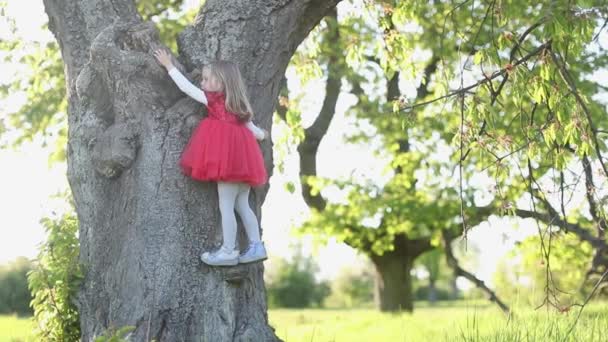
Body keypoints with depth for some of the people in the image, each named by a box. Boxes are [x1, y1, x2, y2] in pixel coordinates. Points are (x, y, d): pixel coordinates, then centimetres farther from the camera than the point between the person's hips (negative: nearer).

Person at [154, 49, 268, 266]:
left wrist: (169, 65, 9)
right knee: (242, 206, 14)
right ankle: (256, 246, 15)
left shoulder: (214, 100, -4)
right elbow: (251, 128, 27)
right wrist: (261, 135, 50)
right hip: (242, 158, 8)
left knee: (226, 206, -3)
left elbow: (186, 87, 0)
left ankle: (228, 252, 0)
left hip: (227, 157, -8)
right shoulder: (238, 105, 16)